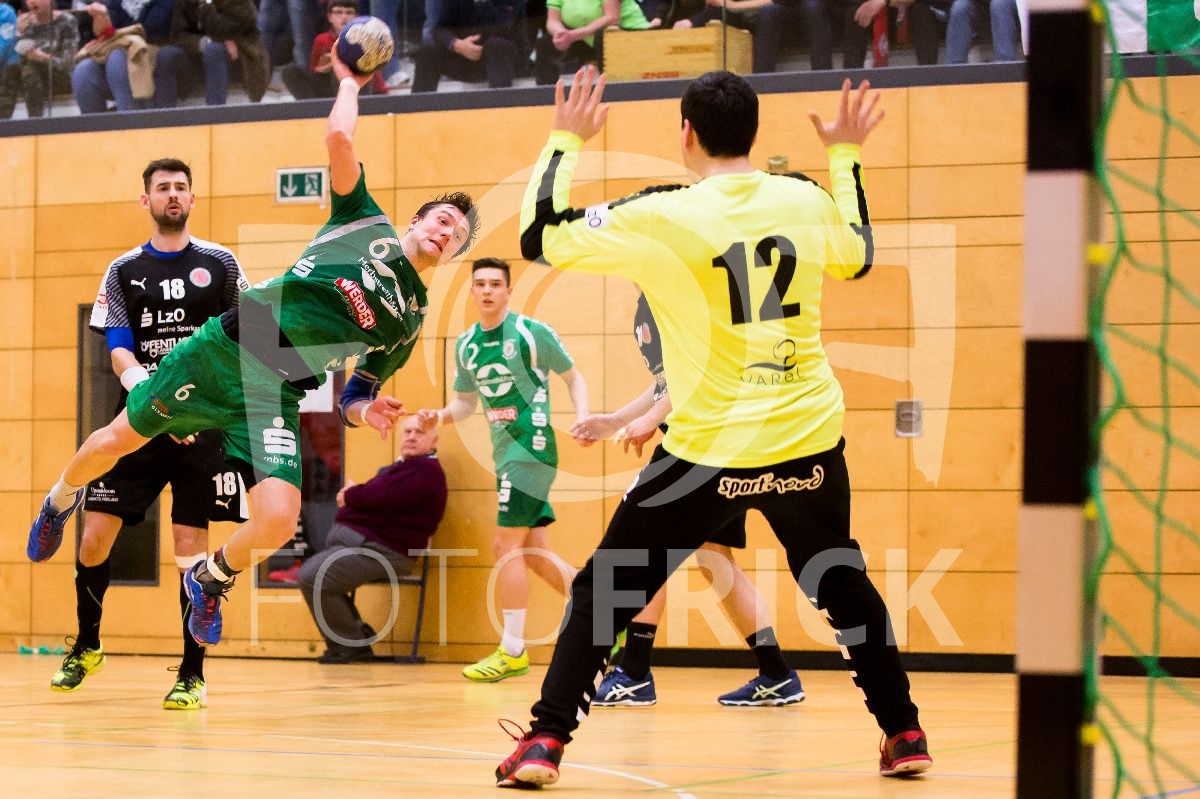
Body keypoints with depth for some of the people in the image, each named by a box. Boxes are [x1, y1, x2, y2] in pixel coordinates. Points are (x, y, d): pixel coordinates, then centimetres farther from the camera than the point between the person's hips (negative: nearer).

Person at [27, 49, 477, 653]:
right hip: (224, 351, -1)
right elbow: (339, 138, -7)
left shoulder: (410, 319, 13)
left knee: (278, 522, -22)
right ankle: (61, 501, 44)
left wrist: (364, 414, -6)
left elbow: (355, 394, 15)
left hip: (275, 397, 1)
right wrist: (351, 82, 6)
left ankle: (212, 578, 11)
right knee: (116, 441, 9)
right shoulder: (365, 221, 6)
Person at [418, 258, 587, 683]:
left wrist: (582, 417, -15)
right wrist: (440, 416, 0)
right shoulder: (466, 344, 11)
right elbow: (466, 400, 21)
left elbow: (574, 378, 1)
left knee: (507, 545, -10)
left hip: (531, 447, -7)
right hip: (505, 453, 7)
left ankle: (512, 651, -5)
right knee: (534, 553, 8)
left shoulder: (532, 332, -7)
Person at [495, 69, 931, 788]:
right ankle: (904, 734, 26)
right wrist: (846, 157, 34)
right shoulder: (808, 200, 0)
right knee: (843, 582, 25)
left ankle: (545, 743, 1)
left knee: (605, 590, 8)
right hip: (810, 440, 3)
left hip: (710, 449, -3)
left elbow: (540, 238, -3)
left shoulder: (663, 217, -12)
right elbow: (859, 257, 23)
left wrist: (566, 143, 9)